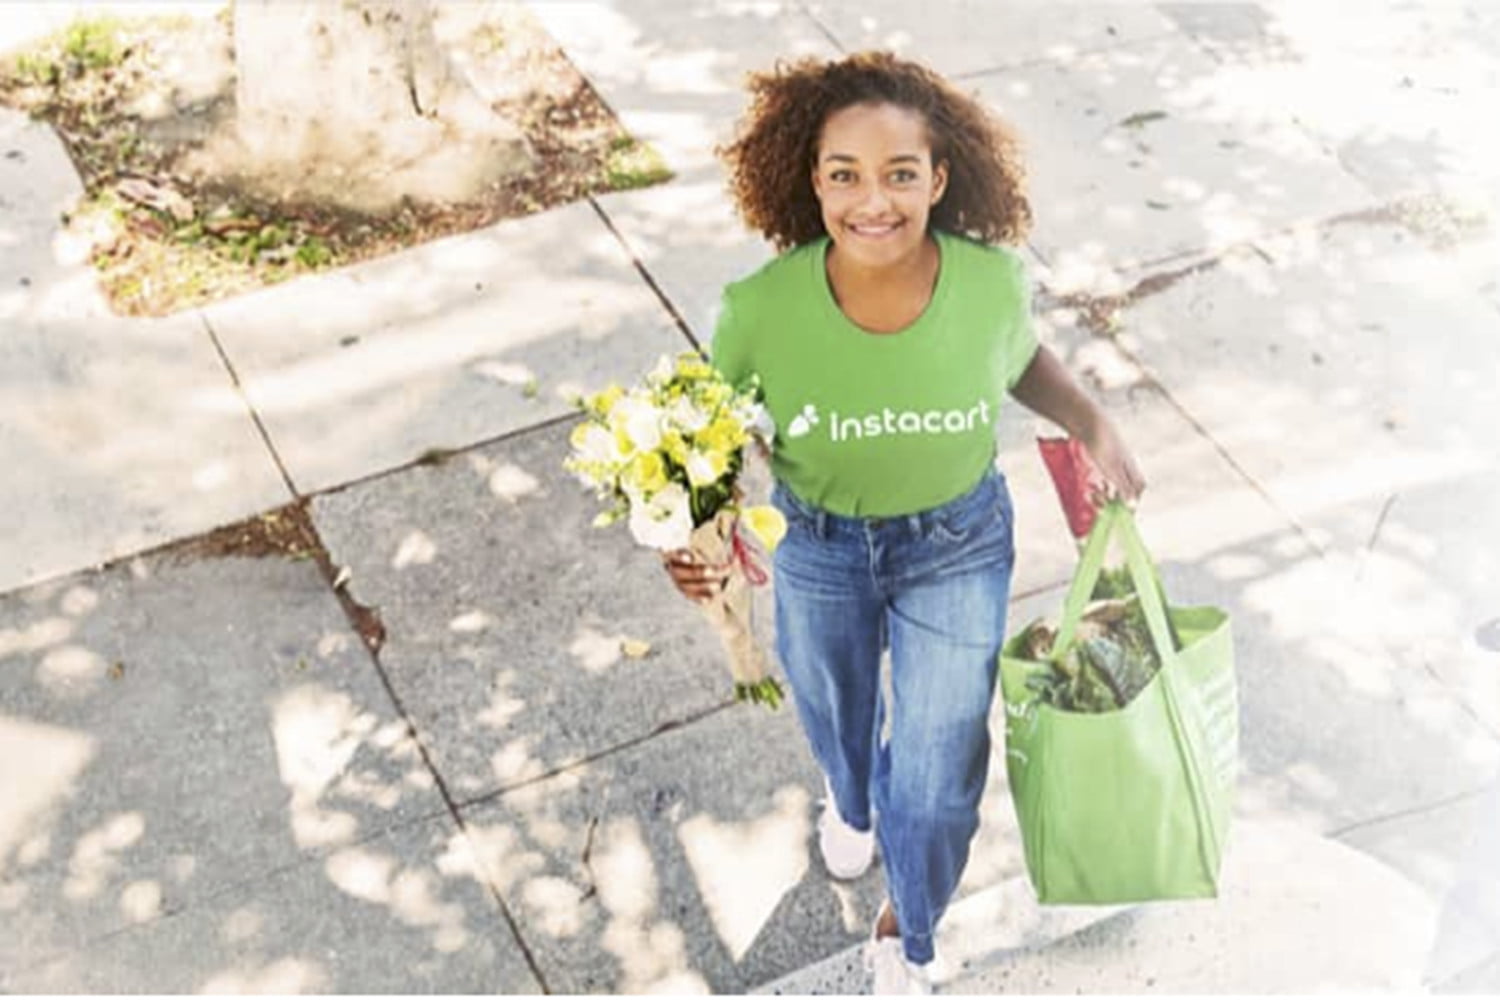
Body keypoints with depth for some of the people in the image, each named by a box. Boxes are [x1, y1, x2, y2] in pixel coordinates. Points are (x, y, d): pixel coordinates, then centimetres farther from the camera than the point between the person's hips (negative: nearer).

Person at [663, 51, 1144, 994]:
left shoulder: (993, 283, -27)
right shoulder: (762, 309, -31)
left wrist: (1096, 427, -15)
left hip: (960, 545, 0)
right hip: (818, 546, 0)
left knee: (940, 778, 10)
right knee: (834, 710, 30)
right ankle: (853, 801, 69)